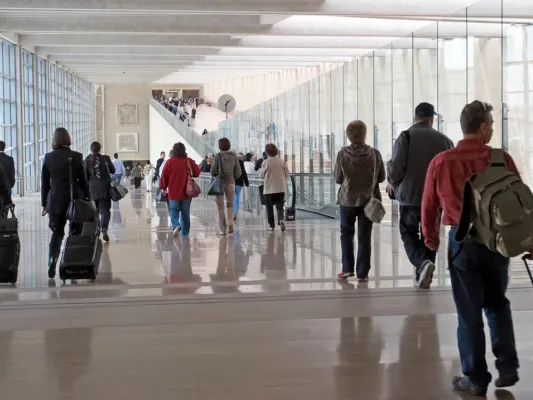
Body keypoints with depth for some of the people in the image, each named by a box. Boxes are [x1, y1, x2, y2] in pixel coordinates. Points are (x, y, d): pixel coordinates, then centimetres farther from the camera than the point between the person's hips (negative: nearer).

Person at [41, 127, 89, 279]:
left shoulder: (48, 157, 0)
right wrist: (87, 200, 6)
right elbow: (83, 180, -2)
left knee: (57, 232, 12)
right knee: (75, 232, 10)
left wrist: (44, 204, 11)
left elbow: (45, 183, 4)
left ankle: (52, 260, -10)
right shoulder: (76, 156, -5)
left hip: (55, 200, 2)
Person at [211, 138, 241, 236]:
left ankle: (223, 229, 7)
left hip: (220, 183, -2)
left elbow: (213, 171, -7)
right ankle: (230, 224, -6)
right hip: (231, 183, 2)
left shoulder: (218, 156, -9)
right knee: (230, 204, 16)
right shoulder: (234, 156, 0)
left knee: (220, 206, 8)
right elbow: (238, 173, 1)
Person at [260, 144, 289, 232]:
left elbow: (262, 176, -1)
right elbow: (287, 174, 5)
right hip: (281, 188, 2)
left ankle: (271, 225, 12)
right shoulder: (281, 161, -2)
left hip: (269, 189, -2)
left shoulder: (265, 163, -9)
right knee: (280, 207, 6)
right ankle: (281, 219, -20)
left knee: (269, 207, 10)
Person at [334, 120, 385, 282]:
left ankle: (348, 268, 14)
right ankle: (362, 273, 4)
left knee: (346, 233, 17)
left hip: (347, 199, 0)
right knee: (364, 236, 5)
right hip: (368, 199, 0)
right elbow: (381, 177, 1)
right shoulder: (374, 153, -9)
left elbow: (338, 179, -1)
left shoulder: (343, 154, -10)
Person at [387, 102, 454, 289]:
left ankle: (422, 262, -15)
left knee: (408, 233, 10)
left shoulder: (406, 136, -6)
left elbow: (396, 166, -13)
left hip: (410, 195, -3)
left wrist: (393, 182, 8)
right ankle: (423, 276, 17)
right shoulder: (444, 140, 5)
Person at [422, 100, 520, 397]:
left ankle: (476, 378, 14)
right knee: (498, 304, 21)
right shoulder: (502, 159, -6)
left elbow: (429, 206, 4)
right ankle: (508, 367, 19)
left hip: (463, 241, -1)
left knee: (469, 312, 8)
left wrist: (431, 238, 21)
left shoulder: (441, 162, -5)